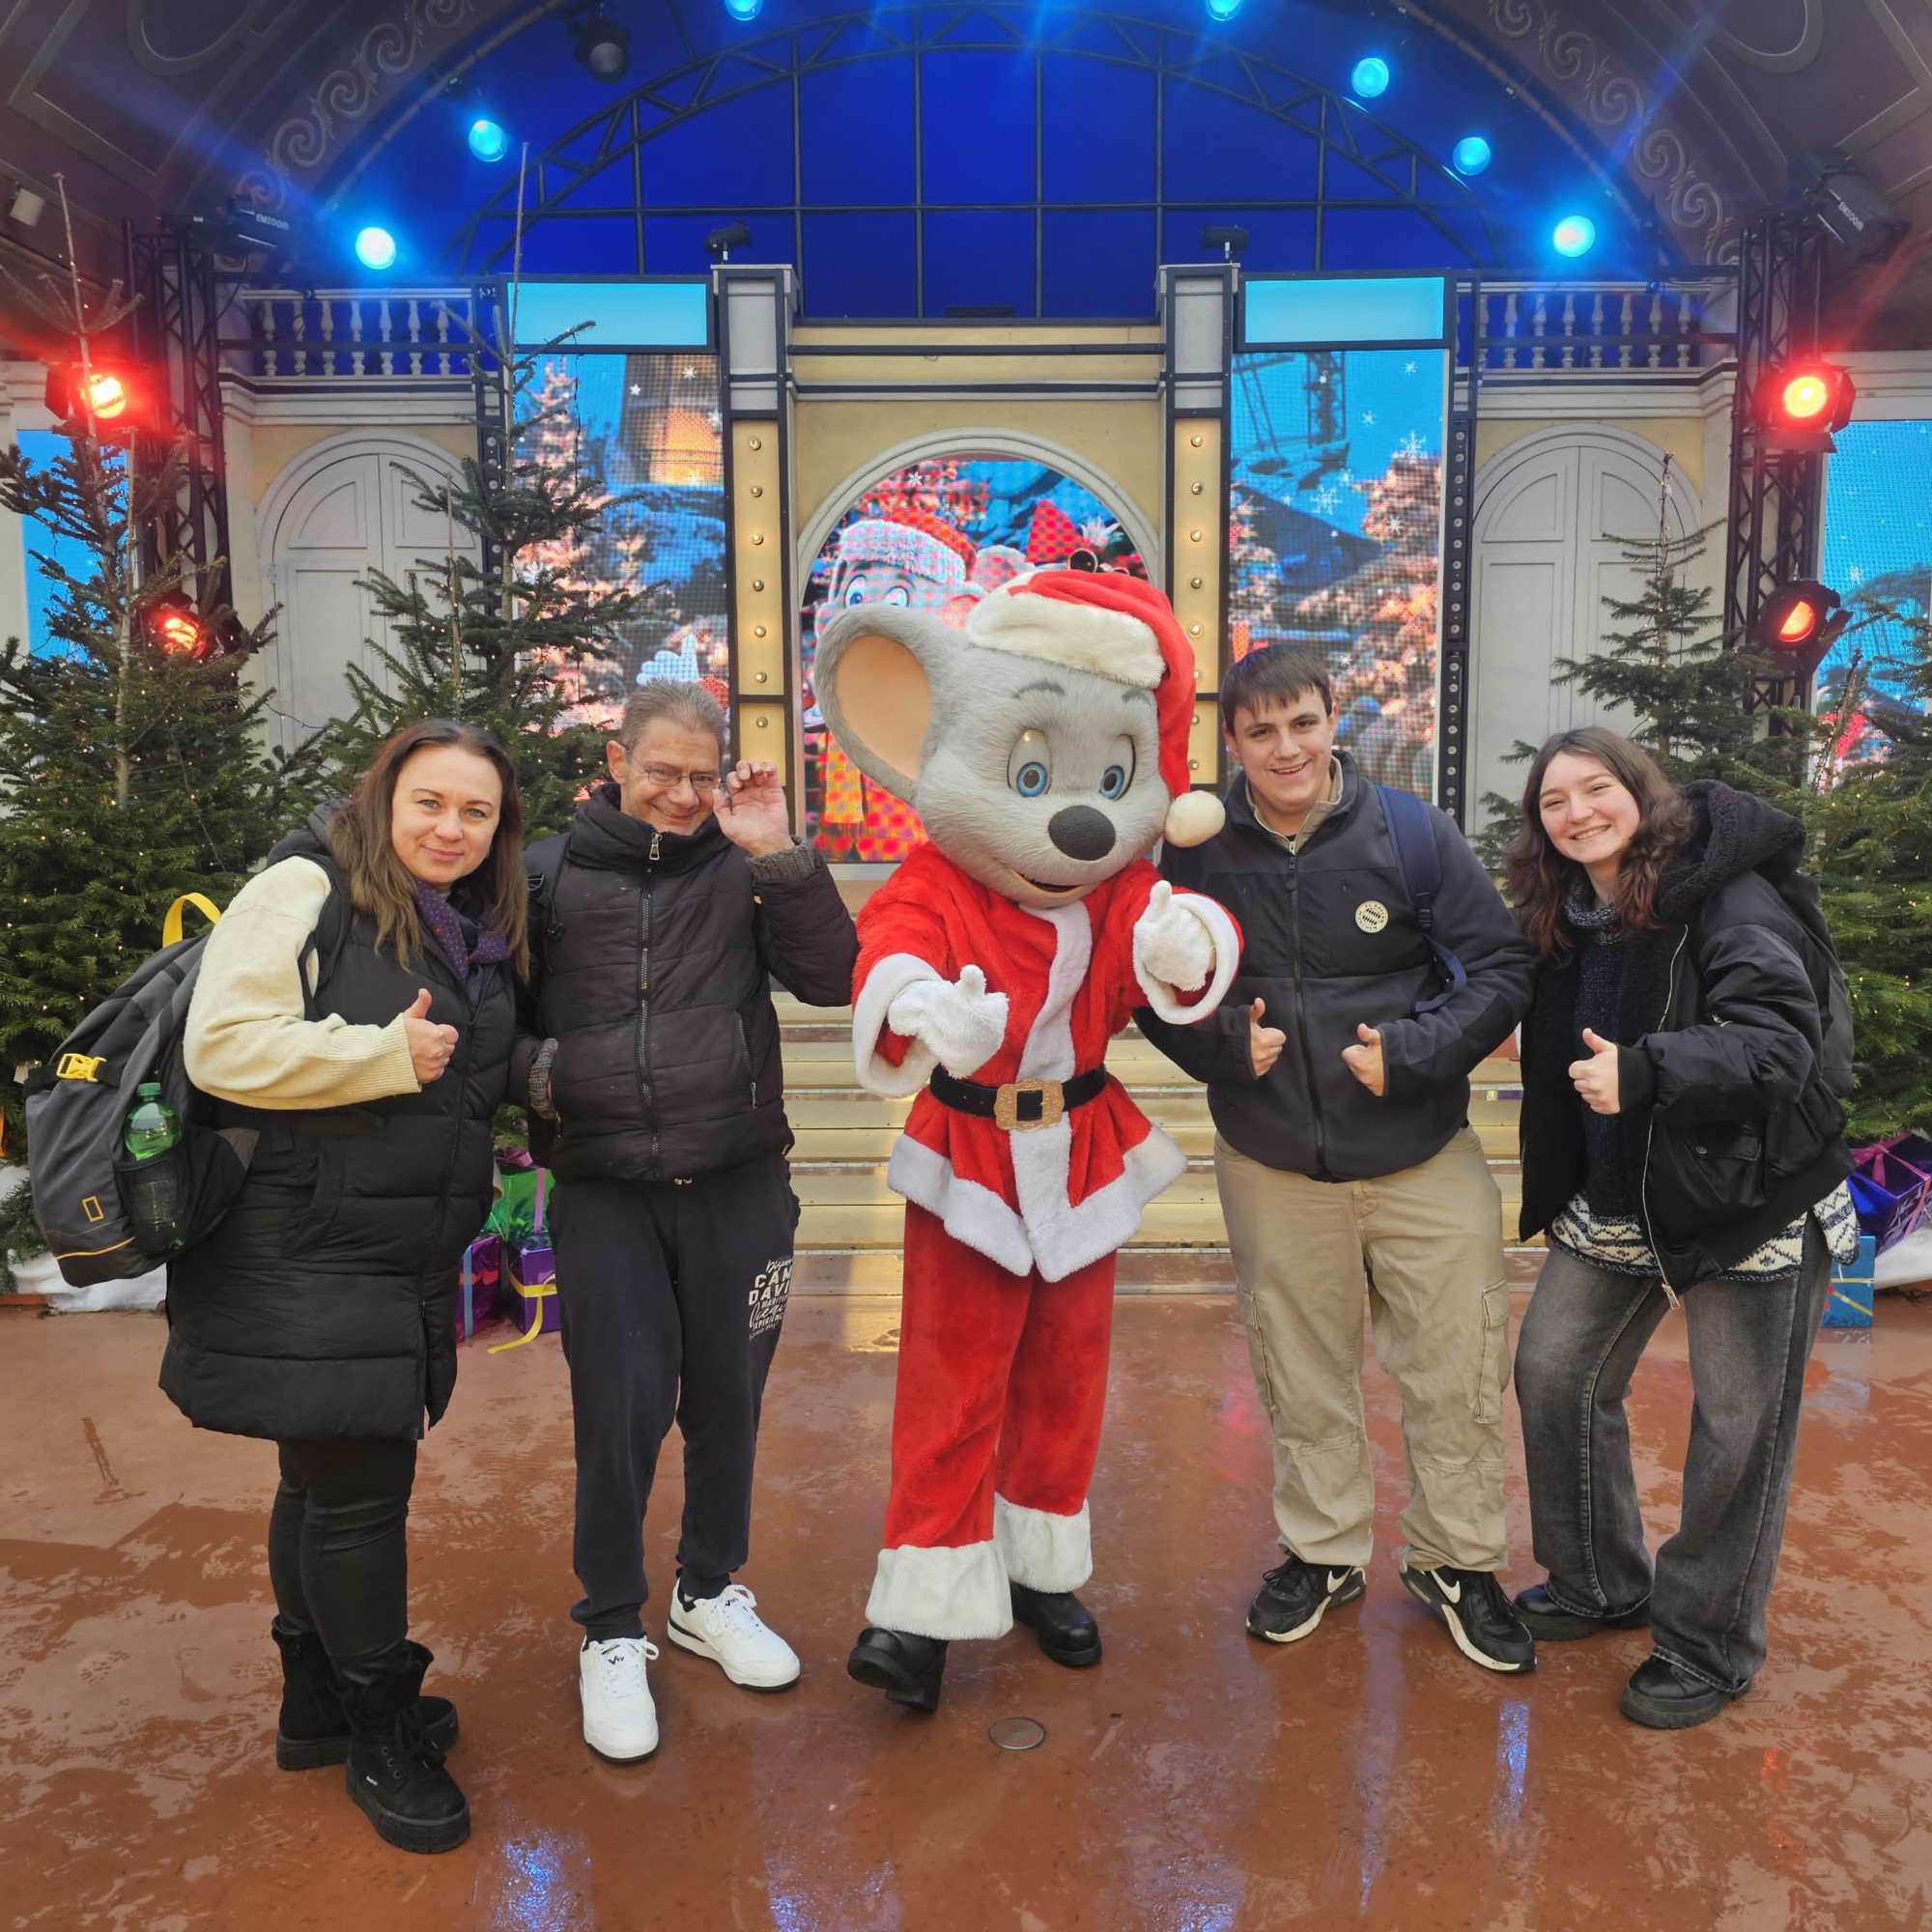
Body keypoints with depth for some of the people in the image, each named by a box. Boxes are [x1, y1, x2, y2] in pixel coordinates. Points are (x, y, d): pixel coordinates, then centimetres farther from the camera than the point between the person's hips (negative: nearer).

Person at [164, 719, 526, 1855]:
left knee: (332, 1480, 19)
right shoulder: (308, 891, -11)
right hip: (303, 1259, -7)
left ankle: (318, 1703, 36)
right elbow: (223, 1044, -19)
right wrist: (388, 1054, -19)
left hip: (413, 1263, 7)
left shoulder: (484, 938, 12)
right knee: (357, 1485, -1)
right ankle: (379, 1733, 18)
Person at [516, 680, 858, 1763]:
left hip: (740, 1184, 1)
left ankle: (712, 1594, 37)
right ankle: (613, 1633, 24)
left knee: (728, 1398, 13)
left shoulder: (743, 869, 2)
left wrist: (778, 856, -17)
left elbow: (833, 979, -9)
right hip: (606, 1194, -1)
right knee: (622, 1407, 2)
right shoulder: (550, 876, 2)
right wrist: (536, 1070, -13)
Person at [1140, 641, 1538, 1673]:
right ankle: (1323, 1551, 38)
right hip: (1271, 1163, 1)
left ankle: (1455, 1559, 31)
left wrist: (1412, 1049, -17)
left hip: (1422, 1158, -1)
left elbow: (1505, 968, -4)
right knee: (1301, 1377, 16)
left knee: (1458, 1373, 7)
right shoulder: (1200, 854, -4)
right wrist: (1222, 1044, -13)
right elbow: (1157, 993, 5)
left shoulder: (1412, 834, -8)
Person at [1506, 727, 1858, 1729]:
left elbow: (1780, 1042, -27)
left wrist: (1643, 1070, -36)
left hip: (1748, 1205, -7)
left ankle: (1708, 1646, 24)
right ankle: (1600, 1583, 32)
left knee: (1739, 1430, 4)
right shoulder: (1565, 923, 7)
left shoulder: (1727, 900, -16)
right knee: (1554, 1375, 10)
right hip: (1614, 1202, 7)